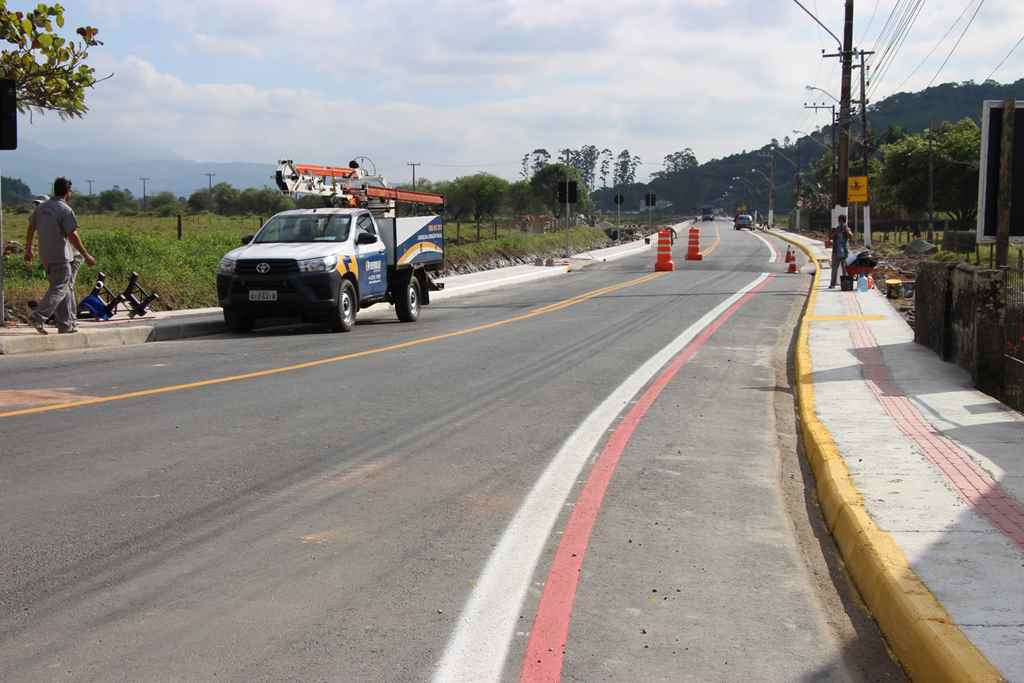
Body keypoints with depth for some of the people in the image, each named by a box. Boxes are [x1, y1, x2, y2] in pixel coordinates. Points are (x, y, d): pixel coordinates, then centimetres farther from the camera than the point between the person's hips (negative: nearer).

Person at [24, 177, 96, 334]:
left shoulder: (41, 207, 10)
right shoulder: (65, 210, -13)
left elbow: (31, 229, 15)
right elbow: (72, 236, -16)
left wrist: (28, 250, 26)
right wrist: (86, 255, -10)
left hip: (45, 255, 8)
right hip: (60, 257, -8)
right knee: (59, 289, -4)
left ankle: (66, 325, 14)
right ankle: (39, 317, -16)